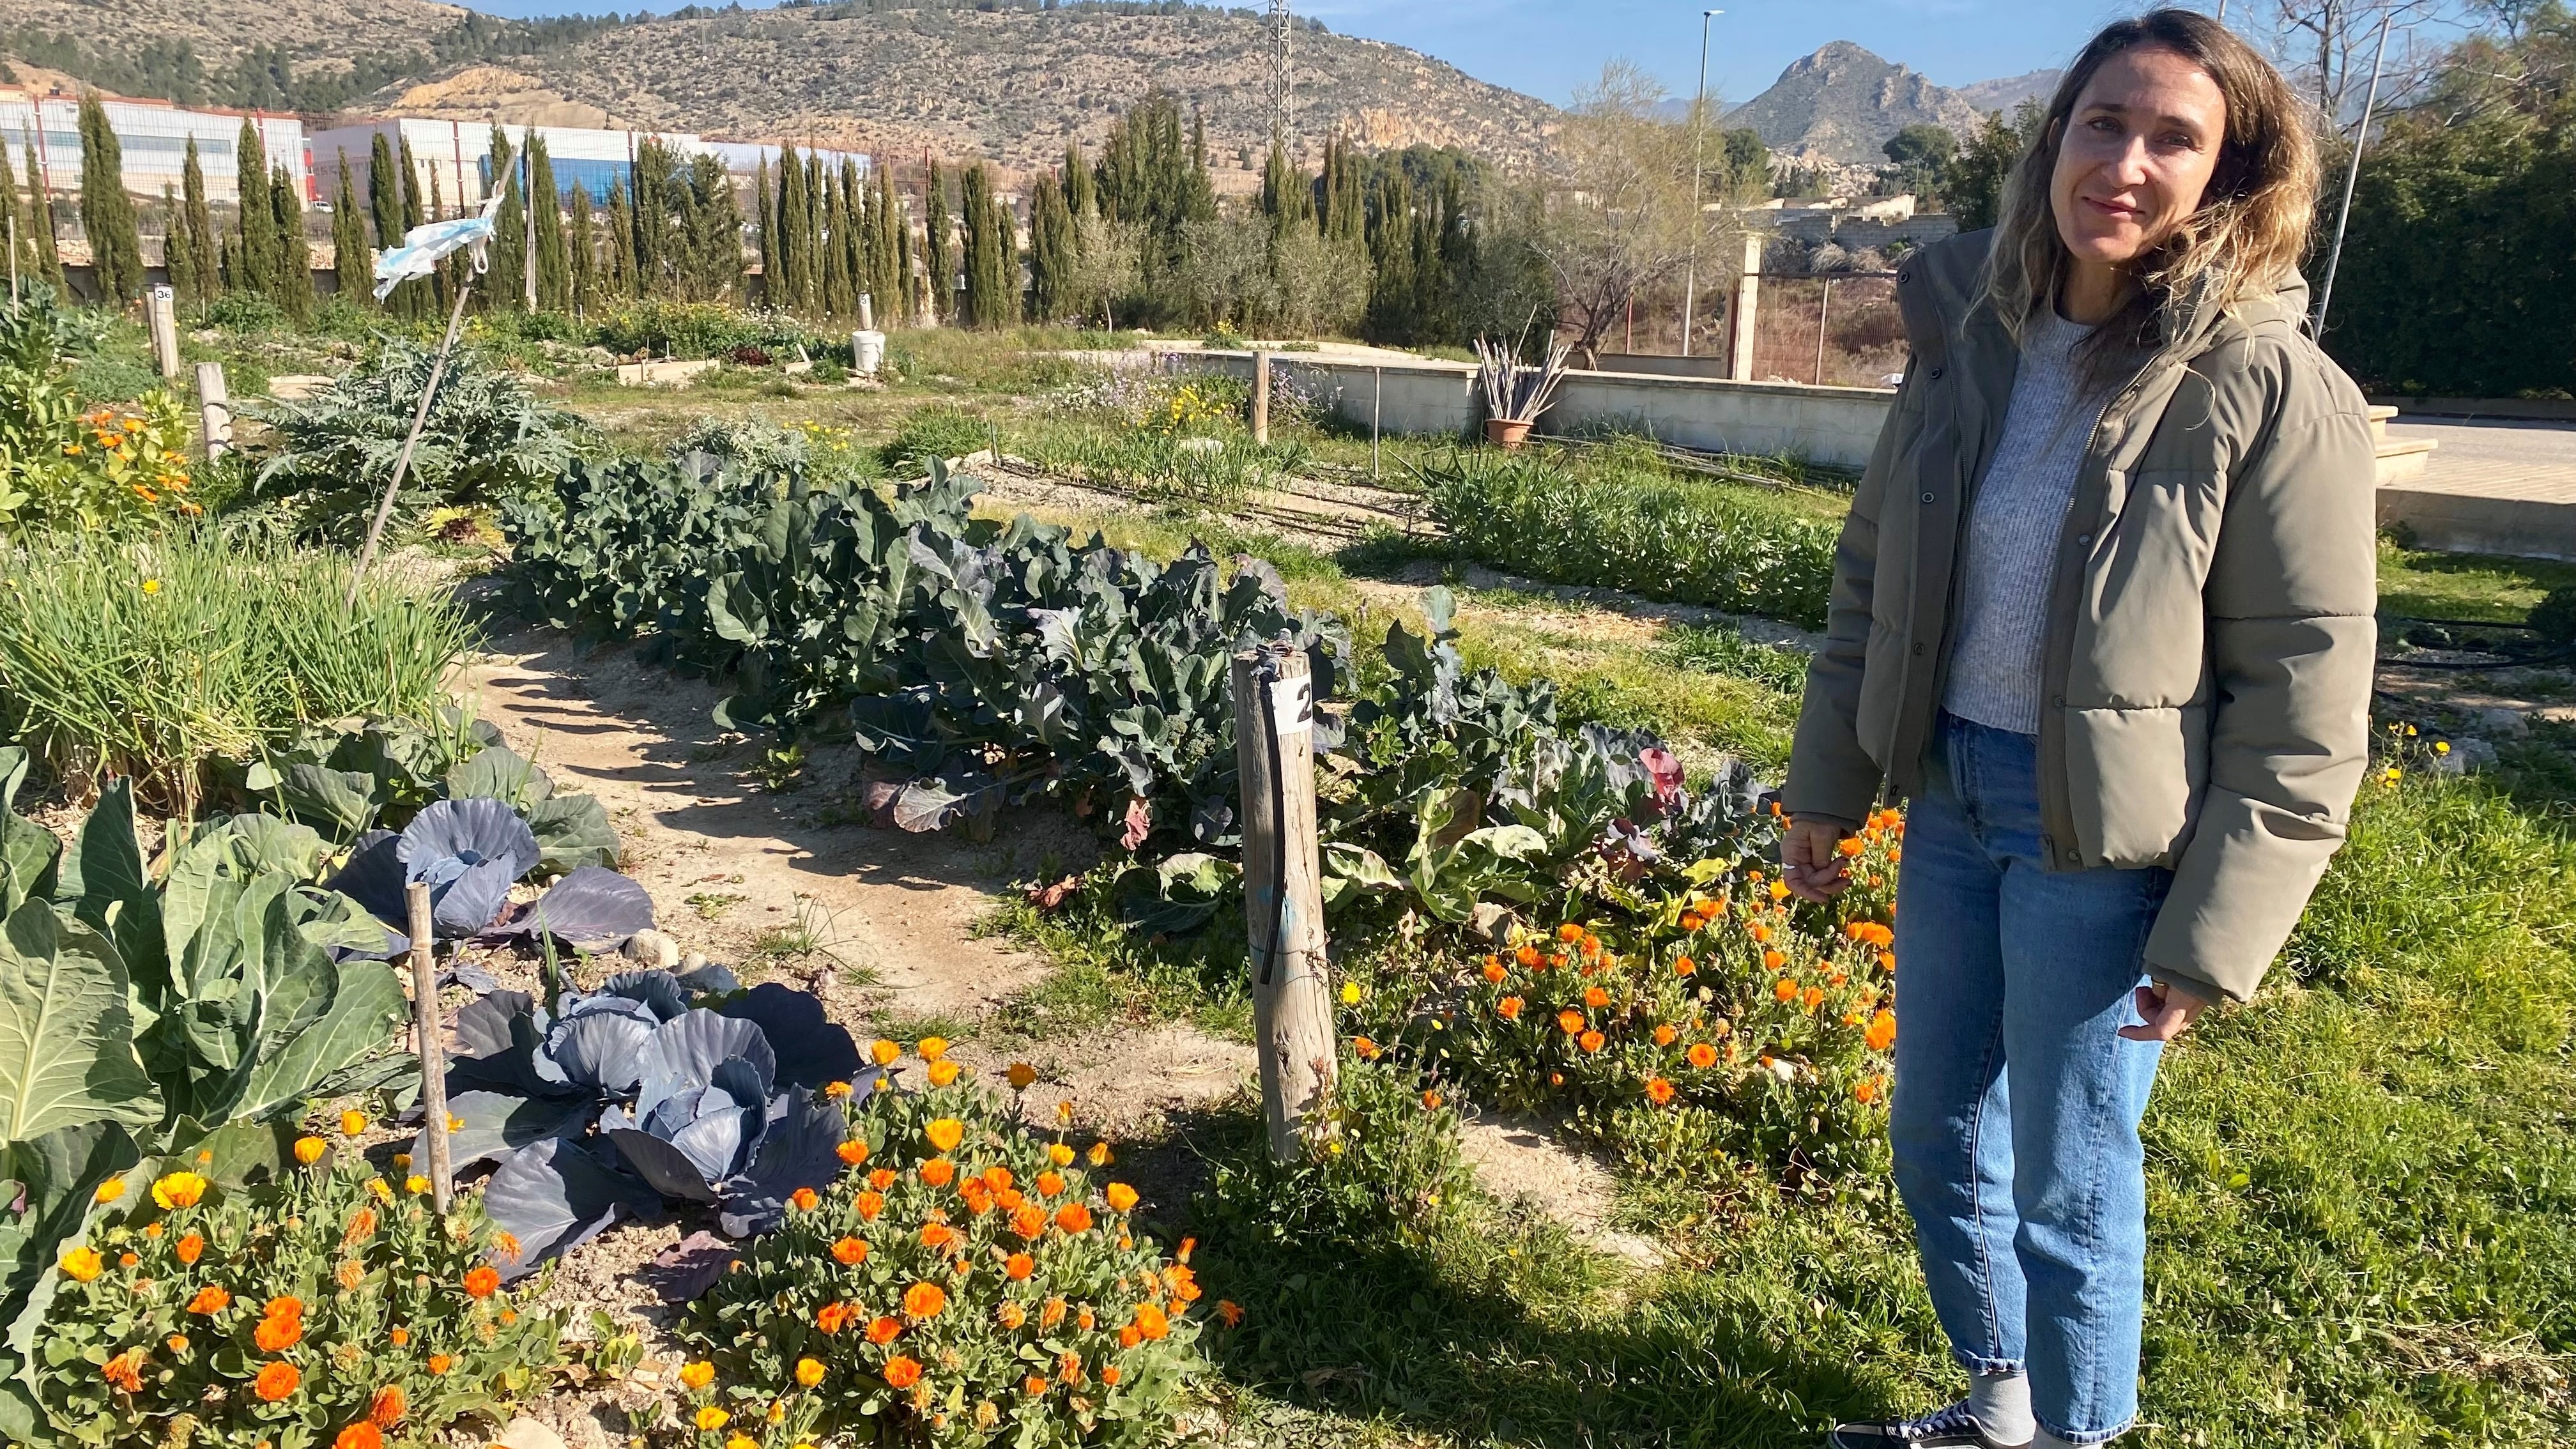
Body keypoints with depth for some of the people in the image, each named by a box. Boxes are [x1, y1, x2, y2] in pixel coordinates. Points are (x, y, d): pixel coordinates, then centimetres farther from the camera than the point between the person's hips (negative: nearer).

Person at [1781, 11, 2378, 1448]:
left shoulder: (2275, 393, -15)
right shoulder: (1973, 343, 1)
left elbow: (2303, 706, -12)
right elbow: (1873, 576, 9)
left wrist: (2215, 939, -13)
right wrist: (1824, 787, 10)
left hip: (2107, 834, -6)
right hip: (1950, 796, 6)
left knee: (2069, 1183, 7)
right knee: (1938, 1133, 19)